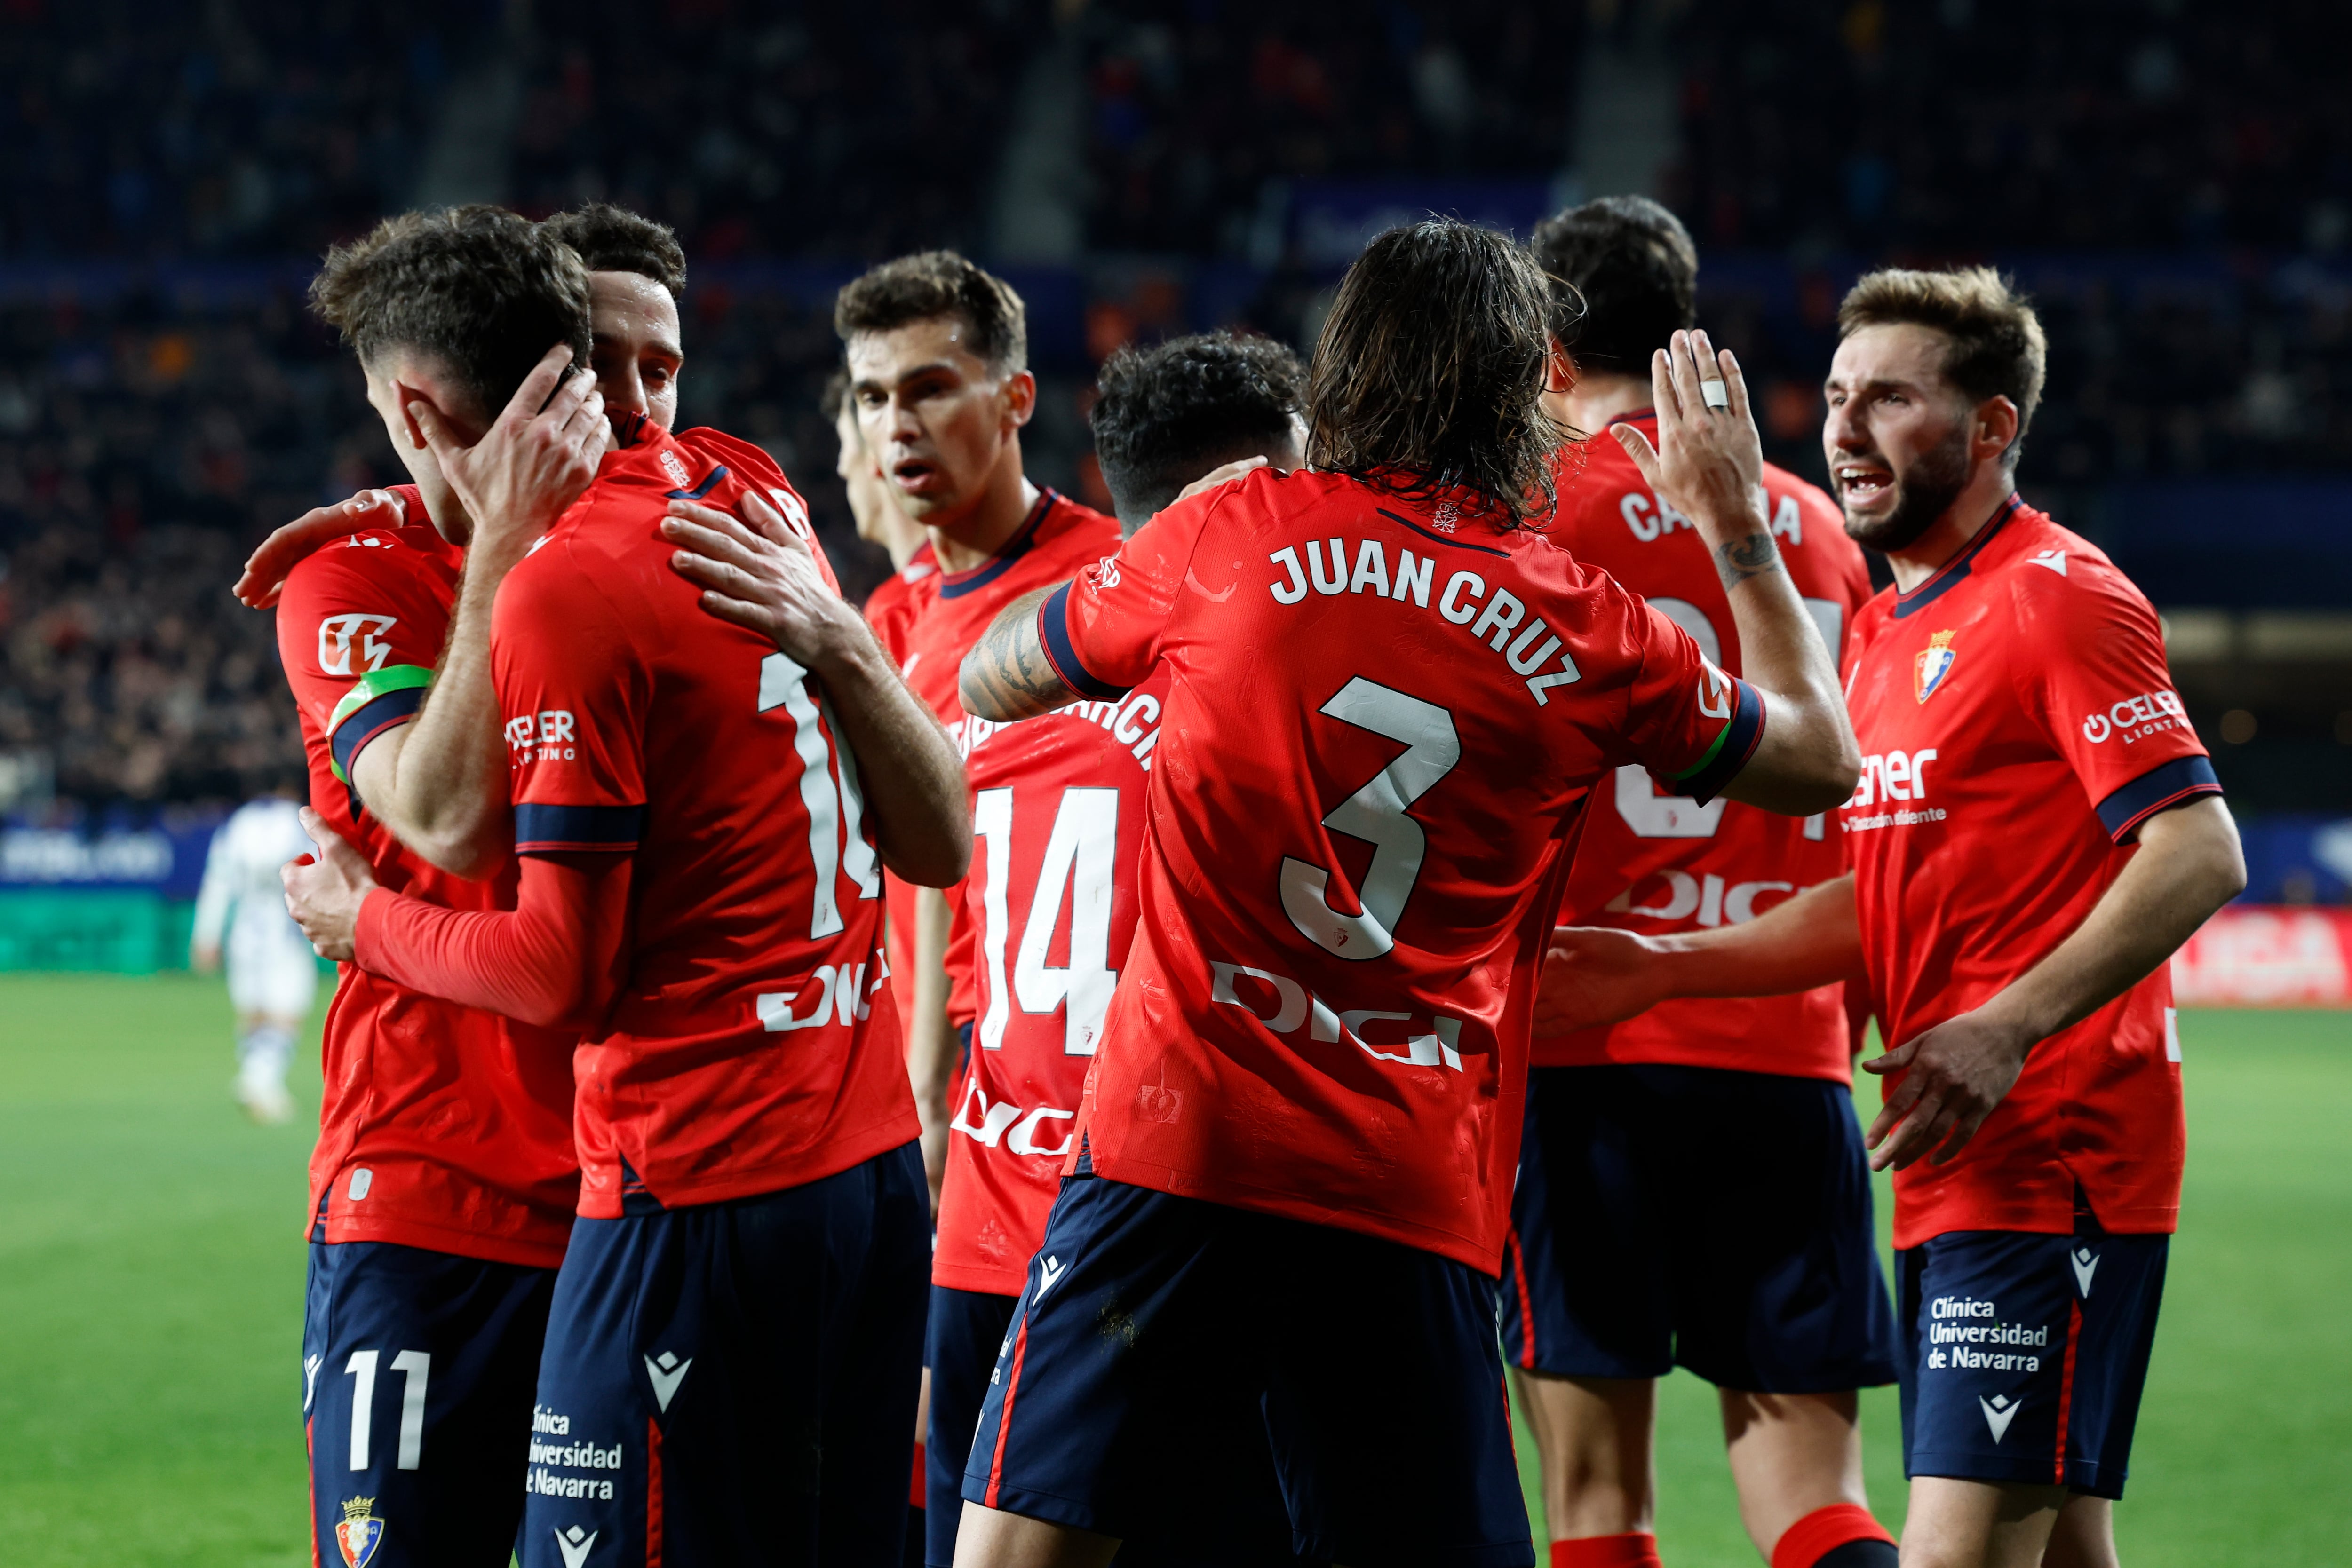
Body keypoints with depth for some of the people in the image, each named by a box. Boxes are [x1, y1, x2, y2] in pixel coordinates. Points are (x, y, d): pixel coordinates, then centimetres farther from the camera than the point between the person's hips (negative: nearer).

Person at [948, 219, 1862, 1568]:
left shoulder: (1234, 537, 2)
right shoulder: (1589, 632, 5)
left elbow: (990, 683, 18)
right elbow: (1821, 760, 23)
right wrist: (1739, 524, 30)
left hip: (1177, 1146, -1)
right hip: (1421, 1195, 1)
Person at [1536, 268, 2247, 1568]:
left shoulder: (2058, 596, -9)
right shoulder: (1889, 631, 19)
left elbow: (2198, 854, -18)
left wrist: (2005, 1030, -26)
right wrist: (1662, 971, 11)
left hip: (2051, 1156, -9)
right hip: (1951, 1168, 9)